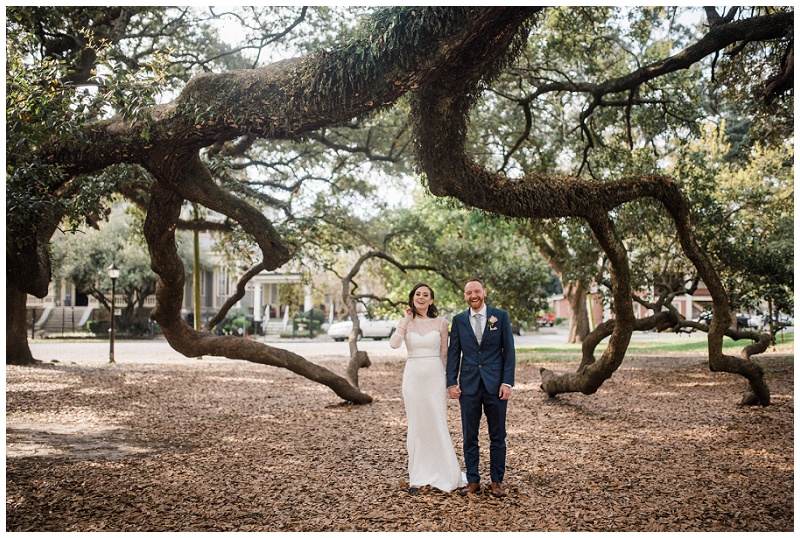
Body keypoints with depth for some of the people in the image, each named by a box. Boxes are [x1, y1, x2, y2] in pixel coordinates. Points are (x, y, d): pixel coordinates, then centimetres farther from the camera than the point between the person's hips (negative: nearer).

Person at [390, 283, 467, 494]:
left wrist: (447, 380, 6)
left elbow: (444, 353, 8)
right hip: (413, 376, 1)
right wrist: (407, 319, -9)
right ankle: (418, 477, 13)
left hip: (435, 376, -1)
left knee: (438, 425, 1)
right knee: (416, 426, 6)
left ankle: (441, 475, 12)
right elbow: (394, 344, -14)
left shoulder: (440, 322, 2)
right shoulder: (406, 322, 4)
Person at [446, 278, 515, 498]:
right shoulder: (459, 320, 6)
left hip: (495, 384, -1)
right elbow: (453, 353, 7)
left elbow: (508, 350, 0)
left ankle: (497, 481, 16)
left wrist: (507, 382, -7)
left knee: (497, 436, 6)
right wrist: (451, 383, -2)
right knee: (469, 436, 6)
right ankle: (473, 481, 16)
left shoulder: (501, 316, 1)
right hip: (469, 385, 2)